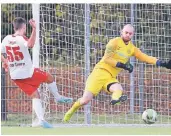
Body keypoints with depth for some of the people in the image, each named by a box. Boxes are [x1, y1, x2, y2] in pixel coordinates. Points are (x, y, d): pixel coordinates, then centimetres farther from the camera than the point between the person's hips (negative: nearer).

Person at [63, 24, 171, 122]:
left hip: (111, 78, 5)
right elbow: (107, 59, -11)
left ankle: (115, 99, -62)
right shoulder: (115, 42, -4)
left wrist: (162, 63, 0)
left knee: (119, 89, -31)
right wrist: (122, 65, -17)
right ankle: (70, 113, 9)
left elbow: (146, 58, 12)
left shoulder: (132, 48, 14)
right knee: (86, 99, -13)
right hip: (101, 72, -5)